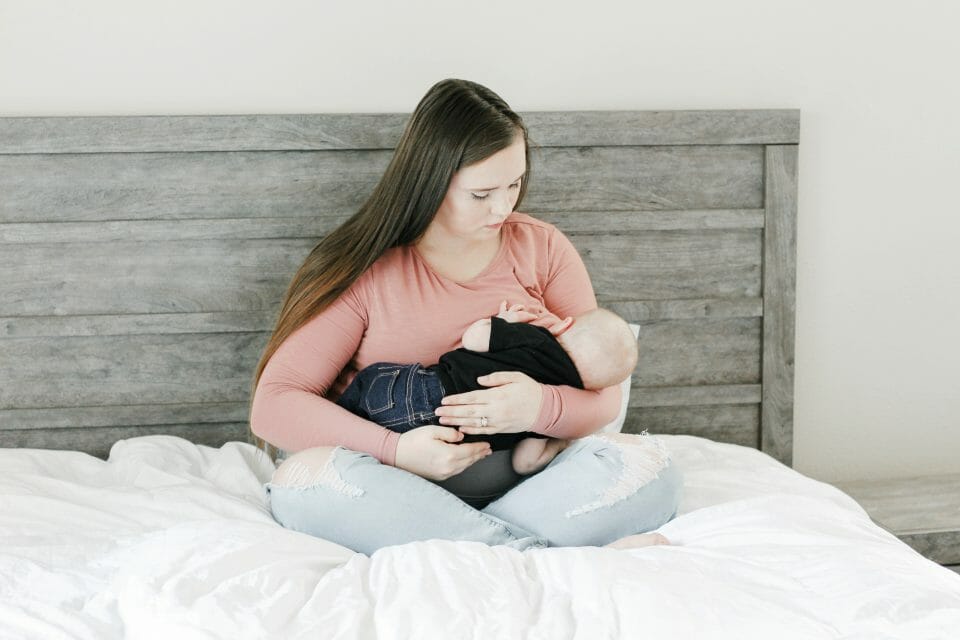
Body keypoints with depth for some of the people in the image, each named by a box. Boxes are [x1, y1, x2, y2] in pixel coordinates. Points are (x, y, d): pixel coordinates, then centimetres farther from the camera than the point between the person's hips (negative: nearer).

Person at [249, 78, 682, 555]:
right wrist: (396, 450, -22)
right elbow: (273, 404, -7)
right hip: (399, 478, -1)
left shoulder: (543, 249, 6)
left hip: (518, 475, 2)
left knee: (647, 466, -22)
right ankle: (552, 559, -32)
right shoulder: (365, 270, -1)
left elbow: (602, 397, 4)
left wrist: (541, 407, -21)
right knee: (303, 478, -32)